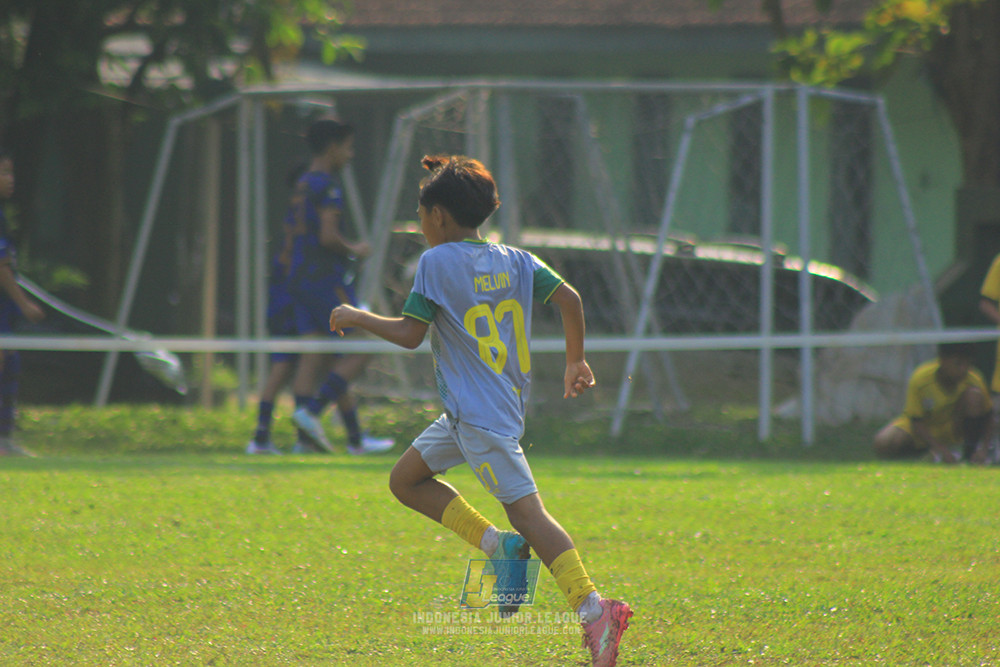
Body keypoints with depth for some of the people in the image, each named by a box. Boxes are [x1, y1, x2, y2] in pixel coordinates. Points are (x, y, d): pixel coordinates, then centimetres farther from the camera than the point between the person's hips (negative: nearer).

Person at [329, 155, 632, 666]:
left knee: (527, 510, -13)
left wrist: (356, 317, 4)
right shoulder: (515, 260, 9)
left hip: (480, 416, -8)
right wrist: (576, 363, 17)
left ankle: (593, 610, -22)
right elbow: (569, 298, 4)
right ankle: (498, 544, 8)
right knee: (406, 479, 18)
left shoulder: (437, 262, -10)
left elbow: (410, 334, -11)